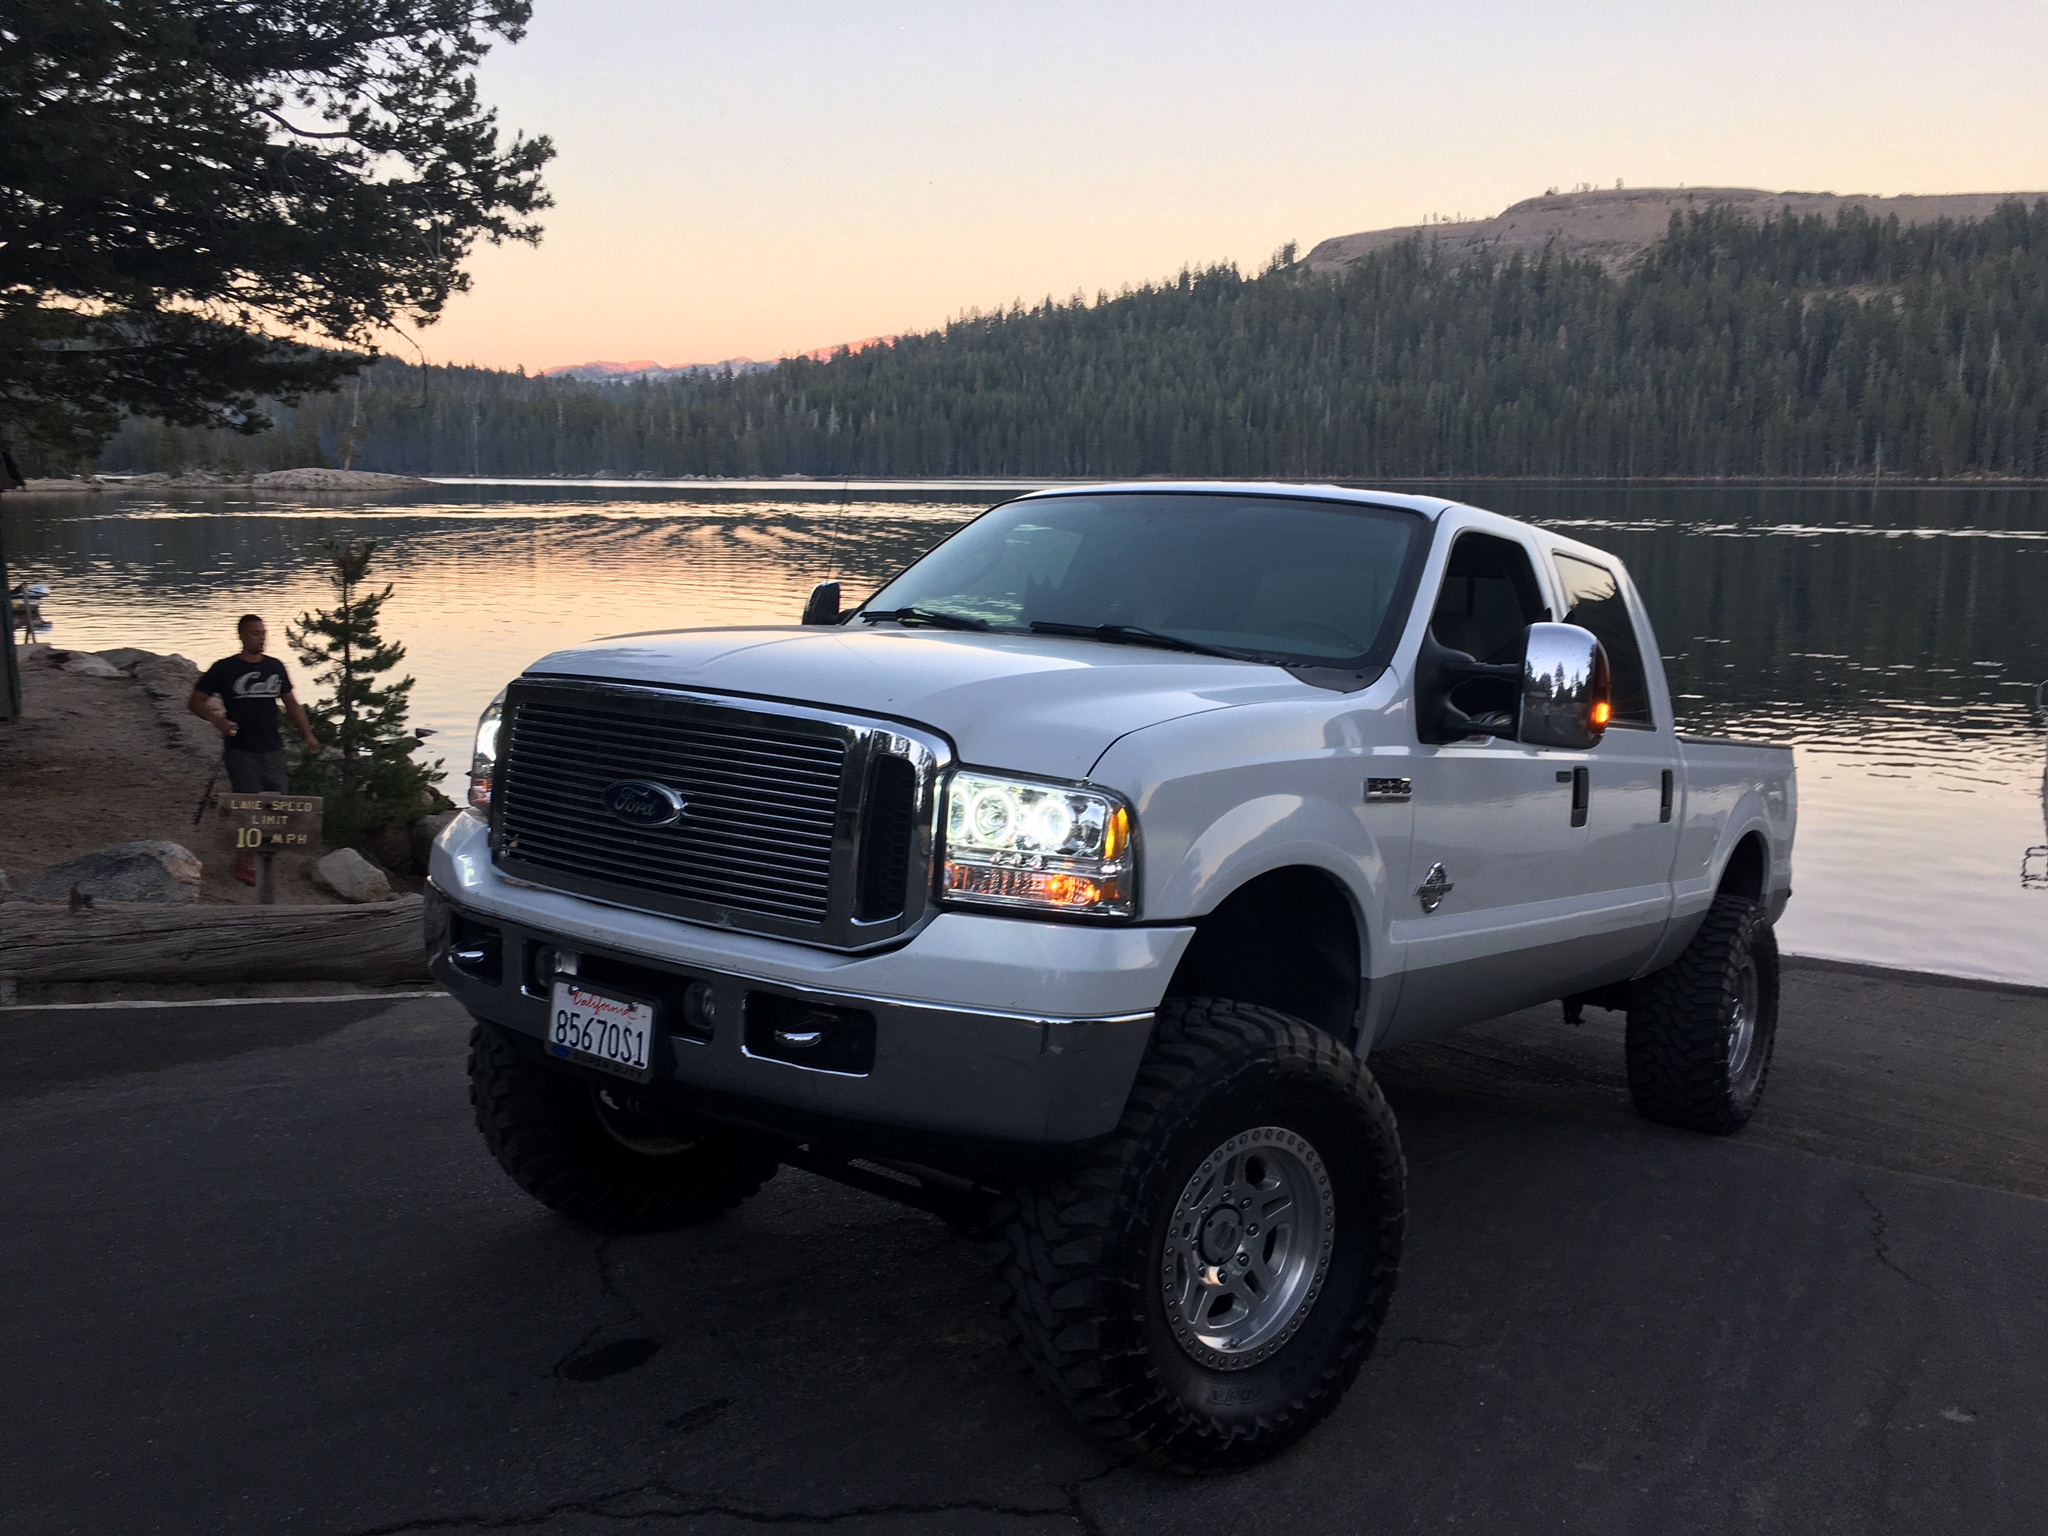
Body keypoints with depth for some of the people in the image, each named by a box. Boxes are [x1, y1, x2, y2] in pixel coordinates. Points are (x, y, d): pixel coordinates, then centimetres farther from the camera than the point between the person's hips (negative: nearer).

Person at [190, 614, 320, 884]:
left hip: (271, 749, 5)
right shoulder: (224, 669, -2)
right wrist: (216, 719, -19)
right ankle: (245, 863, 6)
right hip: (240, 750, -4)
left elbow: (291, 703, 19)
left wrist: (307, 734, 8)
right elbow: (196, 702, 0)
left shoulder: (275, 667, 11)